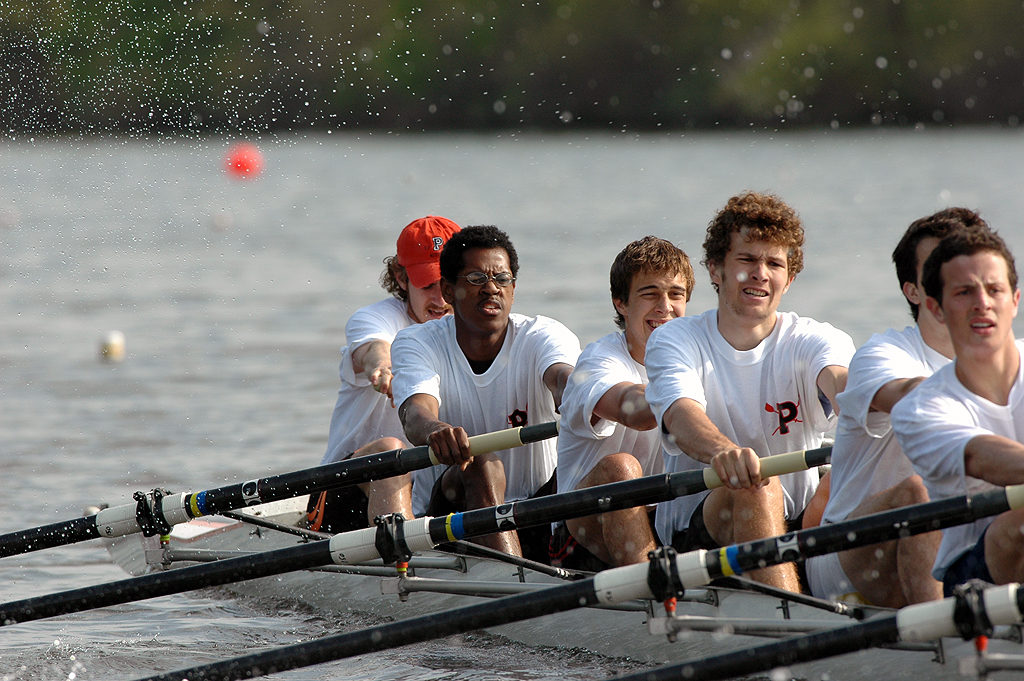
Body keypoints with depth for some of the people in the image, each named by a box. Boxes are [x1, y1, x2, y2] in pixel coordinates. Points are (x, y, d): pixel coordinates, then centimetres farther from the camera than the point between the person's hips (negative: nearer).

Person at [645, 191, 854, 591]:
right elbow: (682, 416, -22)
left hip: (799, 526, 3)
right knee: (754, 490, -34)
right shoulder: (674, 341, 0)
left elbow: (838, 378, -21)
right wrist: (722, 451, -47)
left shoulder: (812, 341, 5)